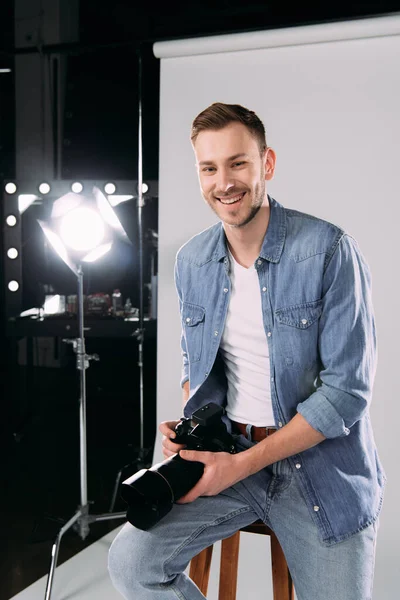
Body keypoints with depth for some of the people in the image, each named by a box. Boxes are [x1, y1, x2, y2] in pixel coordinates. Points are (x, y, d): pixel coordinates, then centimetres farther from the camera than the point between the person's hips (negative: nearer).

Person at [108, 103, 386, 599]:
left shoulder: (329, 251, -15)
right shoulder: (190, 261, 3)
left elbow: (347, 390, -17)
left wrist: (242, 465, -19)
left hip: (324, 468, -3)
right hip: (226, 453, 4)